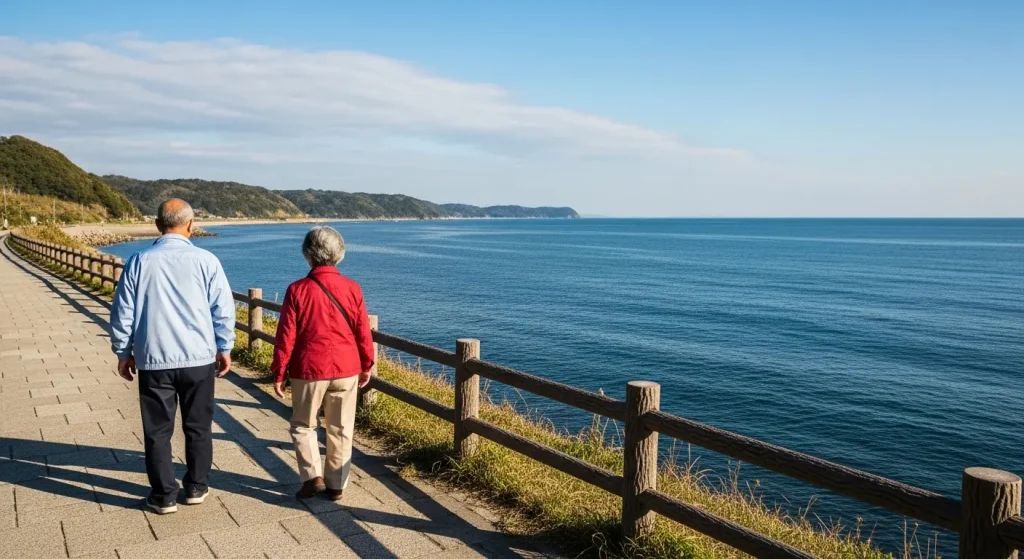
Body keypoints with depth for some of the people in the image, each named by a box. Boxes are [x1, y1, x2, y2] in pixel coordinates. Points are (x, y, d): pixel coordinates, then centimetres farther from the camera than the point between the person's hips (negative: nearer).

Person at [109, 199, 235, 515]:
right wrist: (224, 348, 11)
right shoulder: (206, 261, -5)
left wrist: (123, 352, 15)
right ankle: (196, 488, 24)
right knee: (198, 427, 14)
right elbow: (223, 310, -1)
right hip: (198, 358, 0)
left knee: (157, 430, 10)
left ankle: (164, 496, 17)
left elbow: (122, 312, 3)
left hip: (154, 360, 0)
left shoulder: (139, 261, -3)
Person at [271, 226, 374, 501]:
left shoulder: (297, 290, -8)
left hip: (309, 370, -2)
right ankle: (336, 485, 17)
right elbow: (363, 332, 1)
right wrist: (367, 365, 14)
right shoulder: (352, 288, -4)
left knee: (303, 425, 16)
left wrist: (279, 373, 2)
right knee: (341, 429, 11)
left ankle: (312, 476, 5)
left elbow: (286, 336, -6)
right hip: (346, 369, 2)